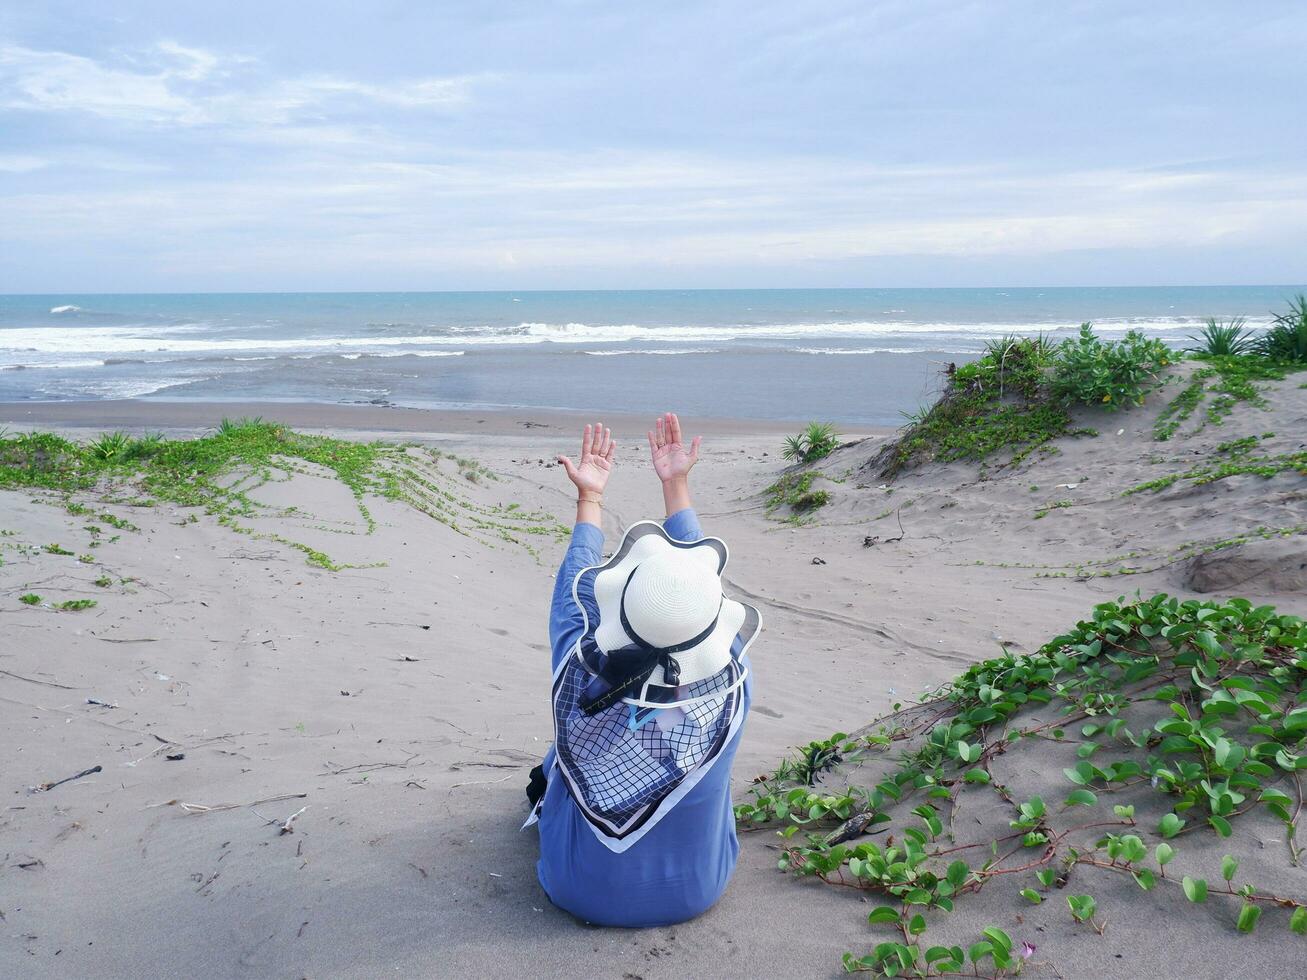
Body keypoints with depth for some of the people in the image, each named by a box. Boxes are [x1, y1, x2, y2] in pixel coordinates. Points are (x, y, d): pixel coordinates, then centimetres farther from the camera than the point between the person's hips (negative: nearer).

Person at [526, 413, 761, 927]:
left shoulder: (581, 681, -30)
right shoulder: (730, 689, -28)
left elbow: (574, 587, -9)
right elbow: (699, 575, -10)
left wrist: (589, 498, 6)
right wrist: (676, 485, 3)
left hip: (580, 893, -1)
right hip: (696, 893, 1)